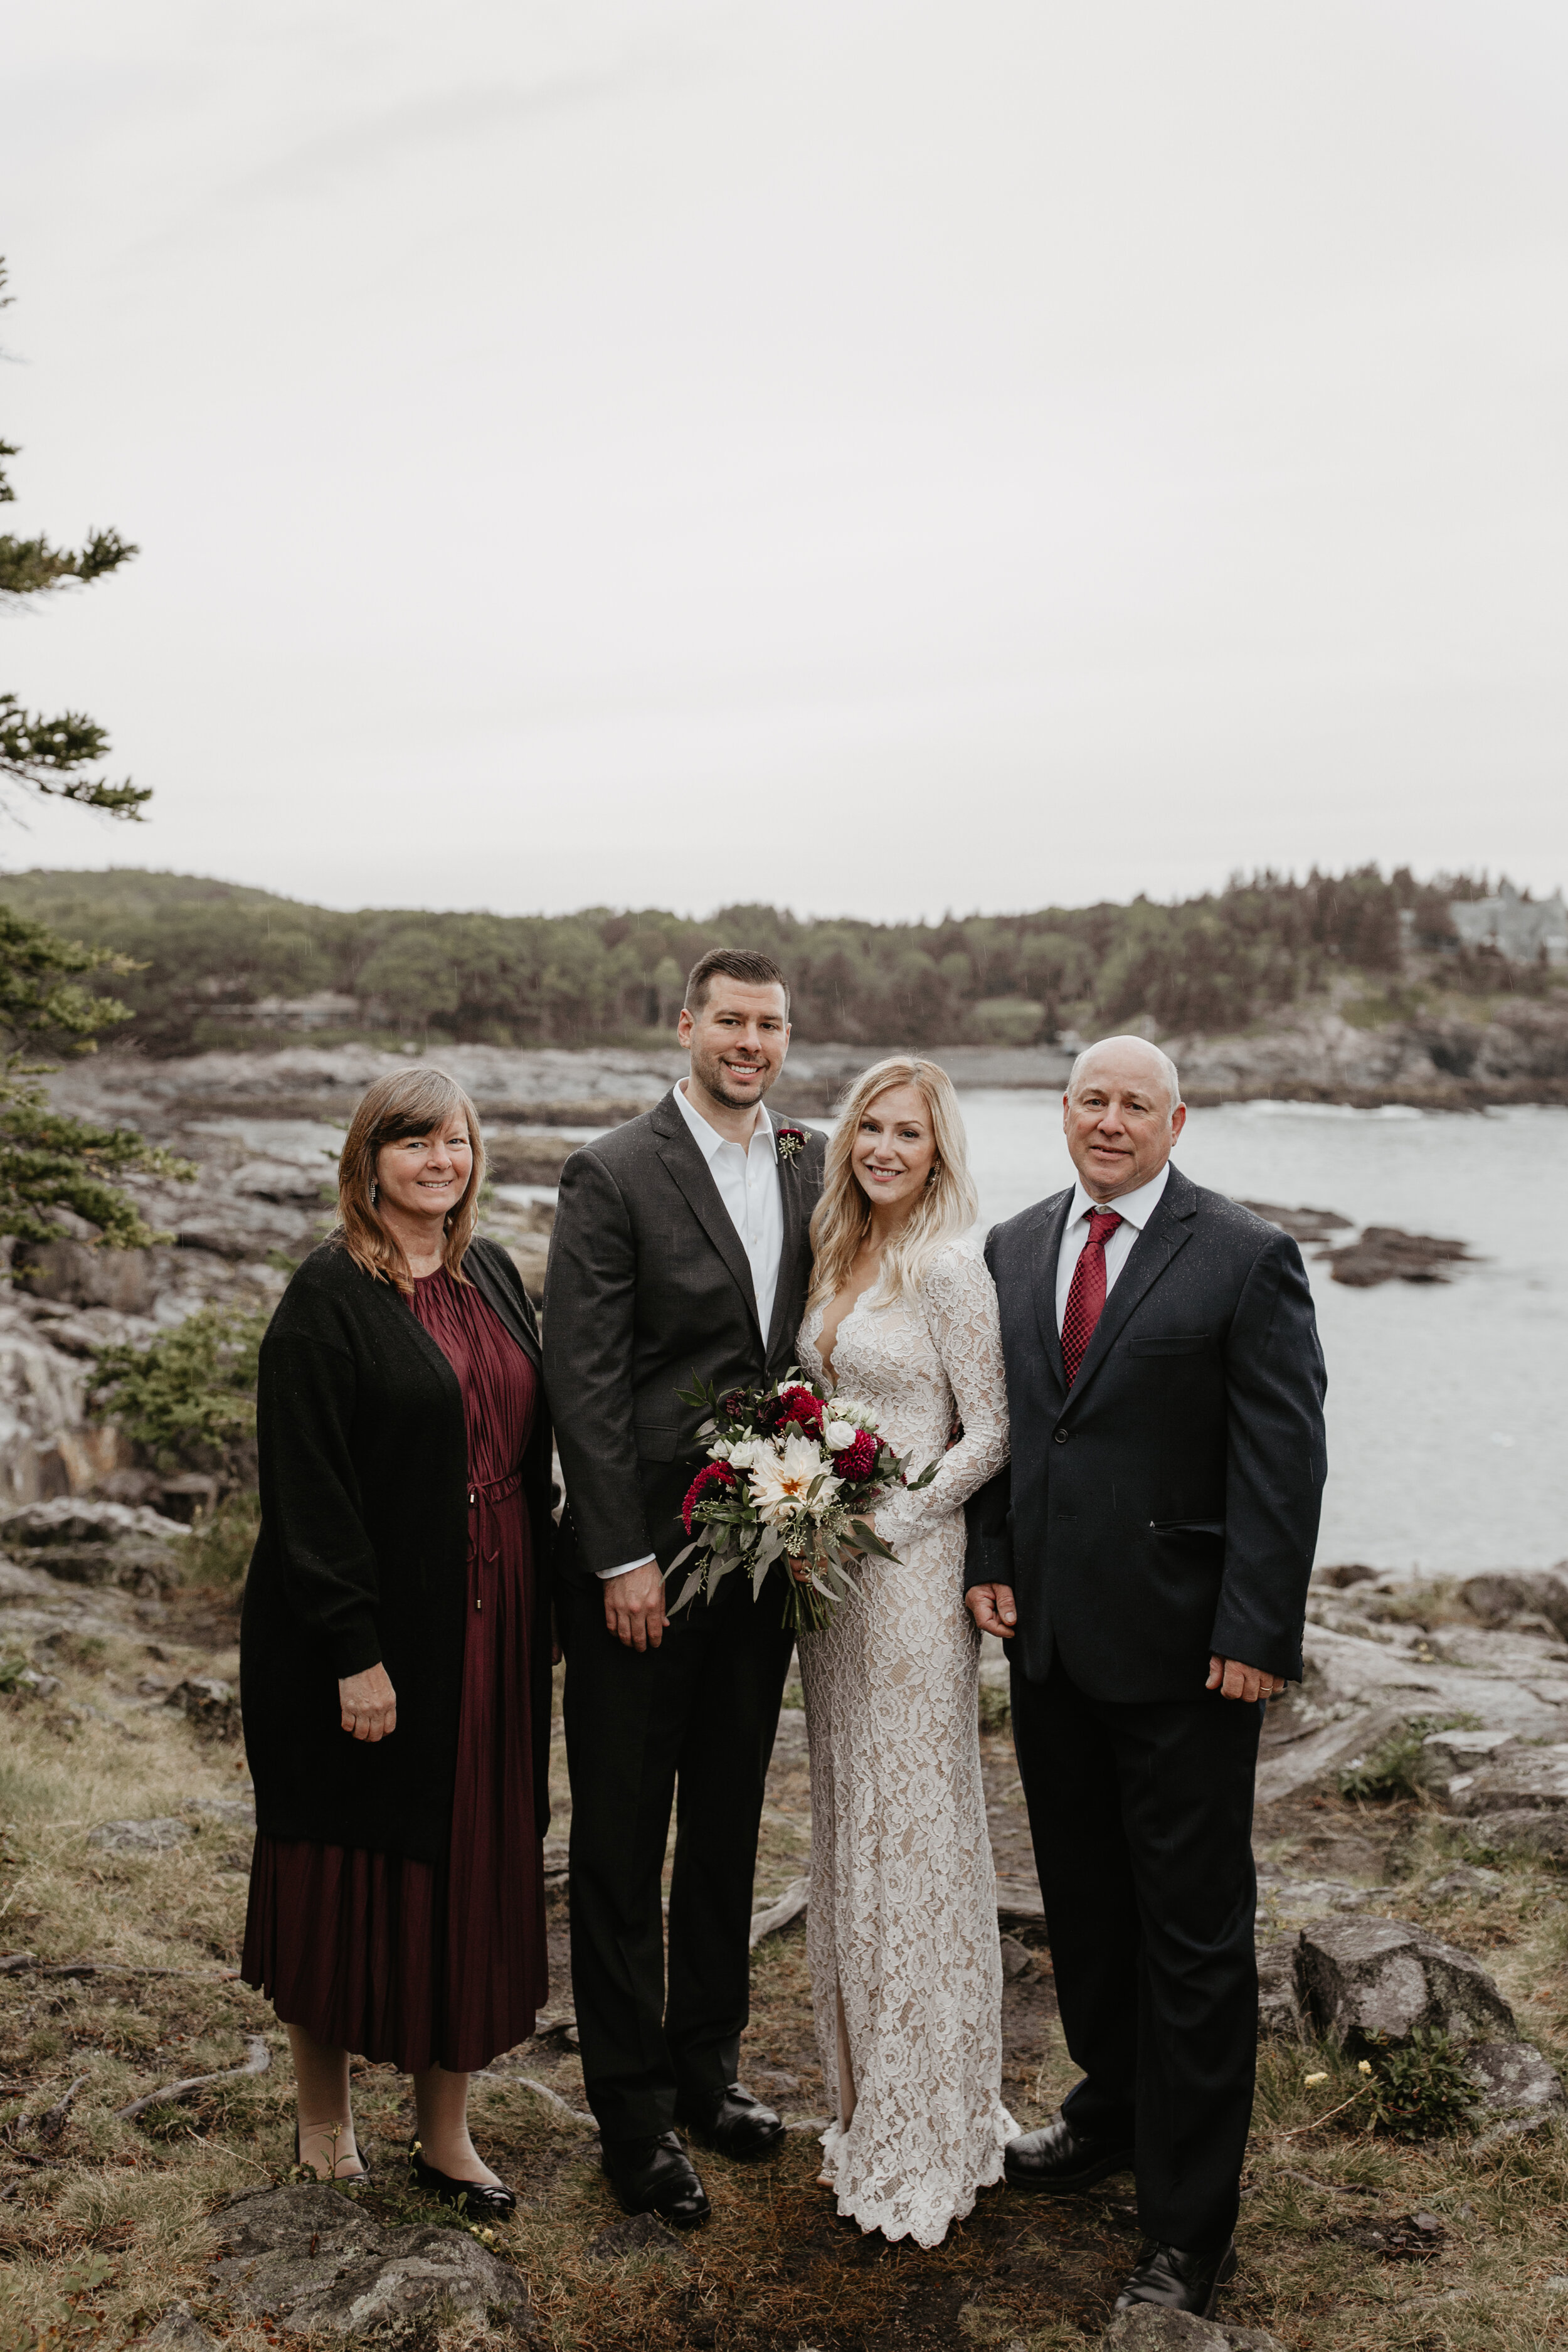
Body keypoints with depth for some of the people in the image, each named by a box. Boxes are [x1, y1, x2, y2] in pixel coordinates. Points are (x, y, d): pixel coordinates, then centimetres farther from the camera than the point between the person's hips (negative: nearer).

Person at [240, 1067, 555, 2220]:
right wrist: (352, 1654, -18)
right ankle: (326, 2113, 31)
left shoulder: (493, 1276, 9)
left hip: (491, 1627, 6)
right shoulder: (328, 1297, -11)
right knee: (353, 1867, 9)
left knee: (472, 1869, 11)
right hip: (378, 1636, -6)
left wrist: (537, 1612, 9)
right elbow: (307, 1488, -15)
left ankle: (447, 2133, 25)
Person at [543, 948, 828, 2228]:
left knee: (729, 1821, 18)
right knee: (624, 1838, 6)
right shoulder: (613, 1174, -10)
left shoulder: (815, 1168, 6)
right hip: (643, 1554, -5)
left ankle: (709, 2059, 36)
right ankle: (633, 2109, 21)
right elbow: (584, 1377, -13)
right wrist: (623, 1559, -15)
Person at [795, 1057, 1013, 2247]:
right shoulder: (837, 1257, 10)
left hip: (912, 1571, -8)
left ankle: (930, 2136, 16)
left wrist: (880, 1524, -16)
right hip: (829, 1571, 8)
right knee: (850, 1835, 14)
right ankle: (871, 2100, 28)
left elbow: (990, 1435, -13)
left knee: (912, 1835, 1)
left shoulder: (950, 1267, -13)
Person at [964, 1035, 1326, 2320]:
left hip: (1182, 1645, -5)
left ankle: (1191, 2224, 16)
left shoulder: (1247, 1256, -9)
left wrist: (1257, 1633, -16)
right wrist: (992, 1561, 2)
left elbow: (1284, 1457, -11)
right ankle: (1115, 2111, 41)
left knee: (1195, 1929, 4)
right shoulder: (1014, 1249, 8)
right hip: (1050, 1634, 5)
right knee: (1083, 1898, 19)